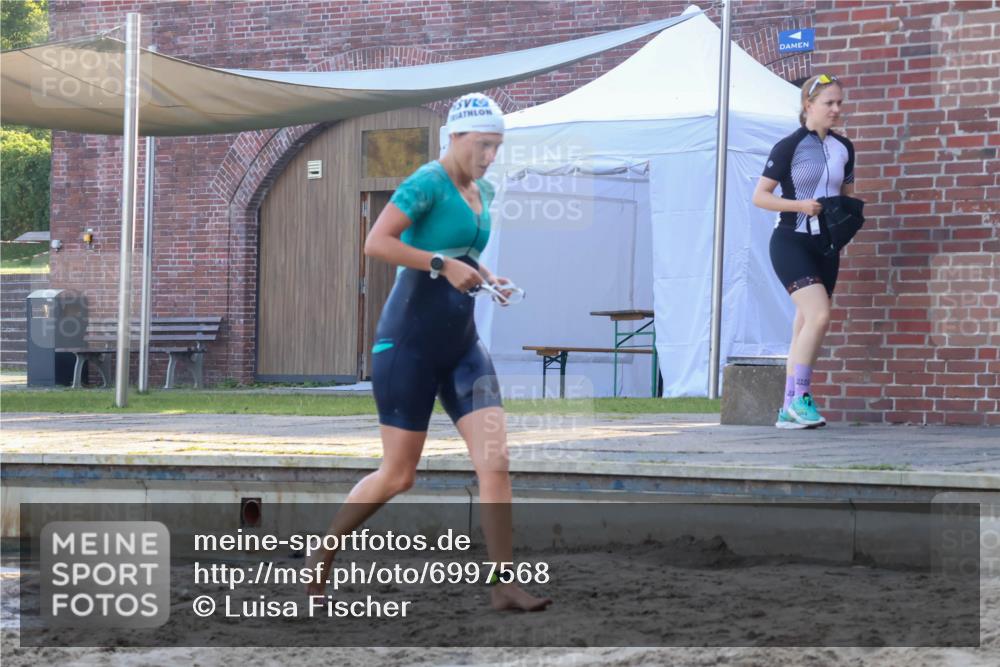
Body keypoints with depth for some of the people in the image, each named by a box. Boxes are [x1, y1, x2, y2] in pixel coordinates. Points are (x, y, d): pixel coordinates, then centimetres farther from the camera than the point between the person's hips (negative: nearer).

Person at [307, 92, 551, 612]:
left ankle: (503, 585, -4)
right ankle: (320, 554, 20)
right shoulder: (428, 182, -12)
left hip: (461, 344, 8)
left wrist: (485, 277, 11)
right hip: (409, 342, -7)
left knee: (495, 461, -6)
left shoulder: (483, 193, 14)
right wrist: (444, 266, -25)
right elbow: (376, 243, -22)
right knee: (397, 475, -1)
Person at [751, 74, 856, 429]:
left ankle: (789, 410, 9)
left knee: (805, 327, 5)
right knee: (819, 314, -22)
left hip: (825, 246, 6)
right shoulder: (789, 146, -7)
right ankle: (800, 397, -14)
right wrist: (800, 205, -20)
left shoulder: (844, 148, 10)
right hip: (791, 242, -6)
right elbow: (760, 196, -7)